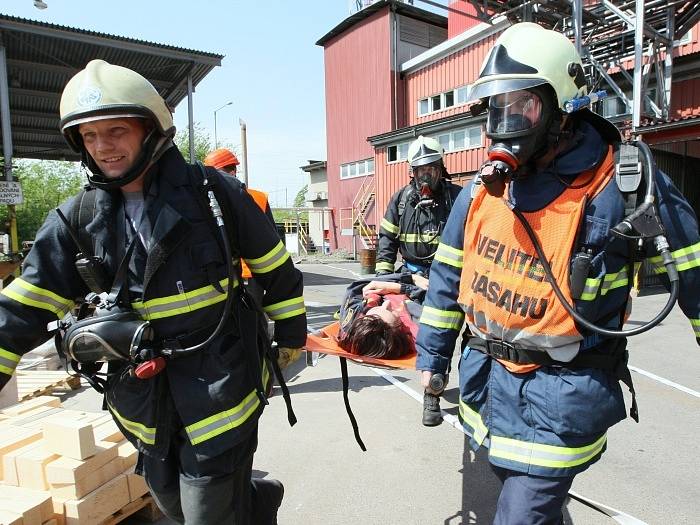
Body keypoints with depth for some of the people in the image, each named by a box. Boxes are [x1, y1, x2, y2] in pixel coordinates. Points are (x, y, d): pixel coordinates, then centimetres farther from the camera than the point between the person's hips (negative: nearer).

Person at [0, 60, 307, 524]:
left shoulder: (214, 194, -11)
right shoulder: (76, 221, -1)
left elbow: (277, 272, -3)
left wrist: (291, 341, 5)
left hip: (221, 390, -5)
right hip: (143, 405, 5)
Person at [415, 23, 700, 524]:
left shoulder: (624, 183, -14)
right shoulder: (482, 190, 0)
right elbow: (449, 276, 8)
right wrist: (432, 360, 12)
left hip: (561, 393, -5)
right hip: (485, 376, 6)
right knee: (511, 479, 26)